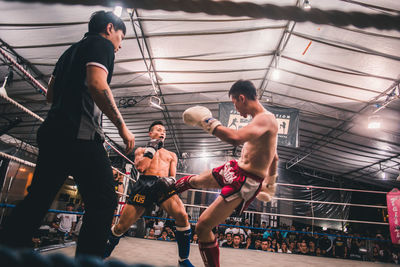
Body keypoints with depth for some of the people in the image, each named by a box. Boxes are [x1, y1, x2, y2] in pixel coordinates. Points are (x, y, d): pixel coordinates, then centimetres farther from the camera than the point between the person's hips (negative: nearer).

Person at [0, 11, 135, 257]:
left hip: (53, 131, 9)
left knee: (37, 200, 13)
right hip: (79, 133, -9)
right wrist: (122, 126, -15)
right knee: (104, 200, -8)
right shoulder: (102, 44, 3)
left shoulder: (72, 50, 28)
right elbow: (97, 84, -16)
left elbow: (51, 95, 27)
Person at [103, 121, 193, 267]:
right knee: (121, 226, -4)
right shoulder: (141, 150, 23)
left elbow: (173, 175, 18)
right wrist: (152, 147, 8)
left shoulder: (171, 155, 29)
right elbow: (140, 167, 2)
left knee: (182, 216, -25)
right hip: (144, 184, -1)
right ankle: (103, 255, 25)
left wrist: (169, 180, -7)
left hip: (164, 185, 1)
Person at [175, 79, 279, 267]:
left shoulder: (266, 119, -23)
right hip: (234, 169, 10)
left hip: (245, 182, -10)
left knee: (202, 227, -12)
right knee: (194, 181, 29)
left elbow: (236, 138, -43)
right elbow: (274, 157, 21)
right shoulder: (262, 120, 10)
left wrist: (207, 122, -28)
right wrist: (270, 183, 32)